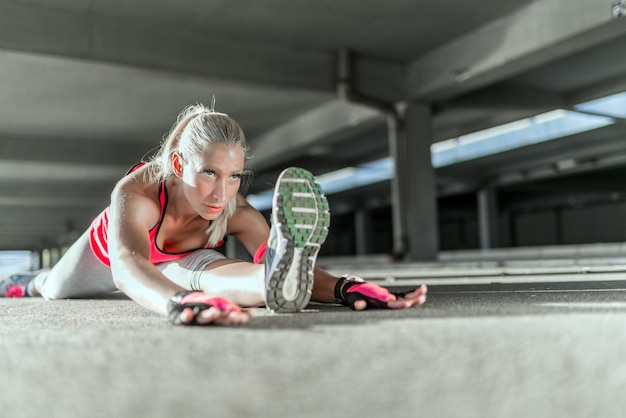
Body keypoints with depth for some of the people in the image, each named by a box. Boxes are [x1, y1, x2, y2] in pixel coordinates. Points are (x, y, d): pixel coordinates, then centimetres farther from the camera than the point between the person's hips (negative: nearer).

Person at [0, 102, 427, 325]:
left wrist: (344, 287, -75)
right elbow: (127, 265, -67)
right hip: (107, 250, 0)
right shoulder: (135, 192, -49)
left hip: (179, 260, 0)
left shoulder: (236, 212, -42)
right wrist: (179, 302, -90)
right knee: (54, 291, 32)